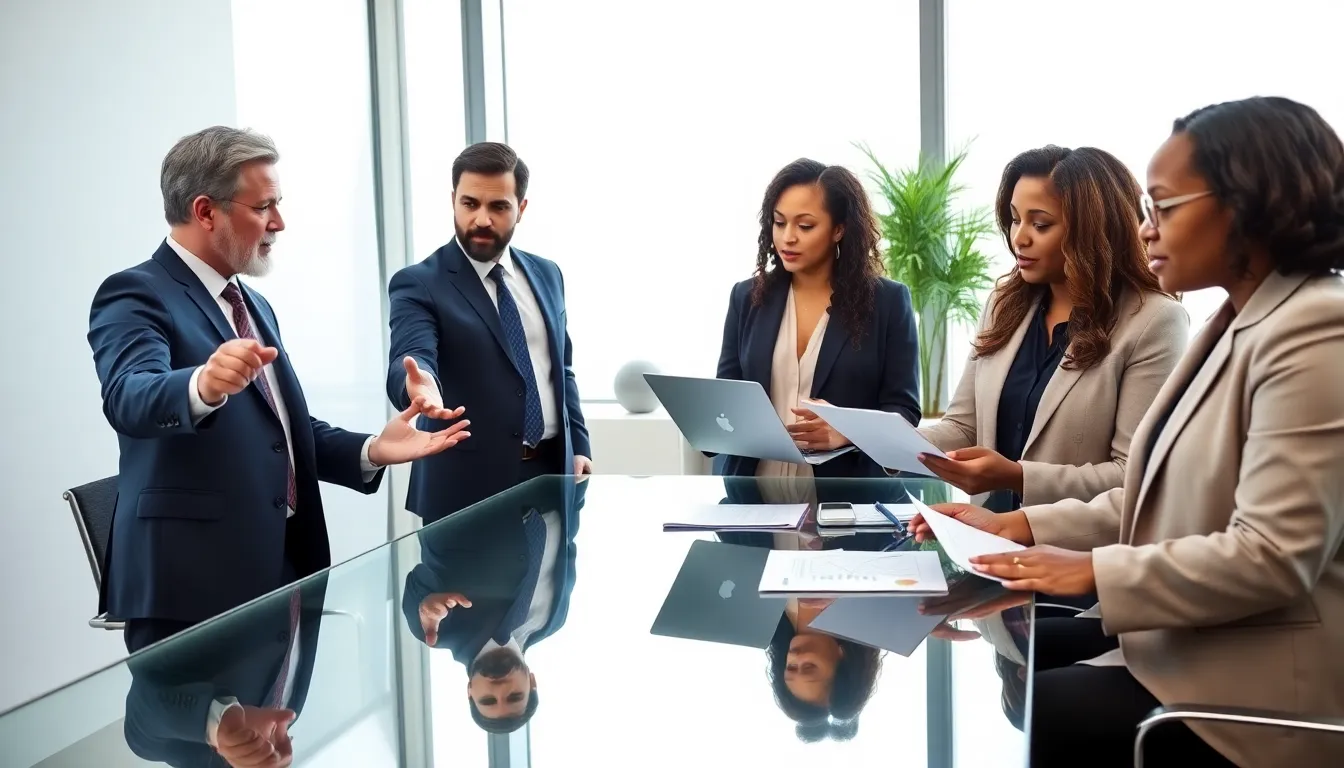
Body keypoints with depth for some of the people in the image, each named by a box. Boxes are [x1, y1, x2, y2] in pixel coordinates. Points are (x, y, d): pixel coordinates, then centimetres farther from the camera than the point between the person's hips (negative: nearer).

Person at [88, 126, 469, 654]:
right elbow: (130, 397, -29)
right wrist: (204, 386, -51)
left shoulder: (255, 306, 16)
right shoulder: (135, 295, -10)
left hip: (283, 572, 8)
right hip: (193, 588, -8)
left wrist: (372, 451, 2)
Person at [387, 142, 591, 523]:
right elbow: (411, 359, -25)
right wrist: (420, 384, -48)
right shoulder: (419, 284, -9)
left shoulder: (546, 274, 9)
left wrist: (579, 446, 7)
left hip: (553, 471, 5)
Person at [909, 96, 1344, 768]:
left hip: (1252, 685, -9)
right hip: (1190, 641, 9)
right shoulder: (1238, 323, 12)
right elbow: (1158, 499, 12)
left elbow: (1271, 556, -25)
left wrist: (1094, 572, -19)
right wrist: (1021, 526, 3)